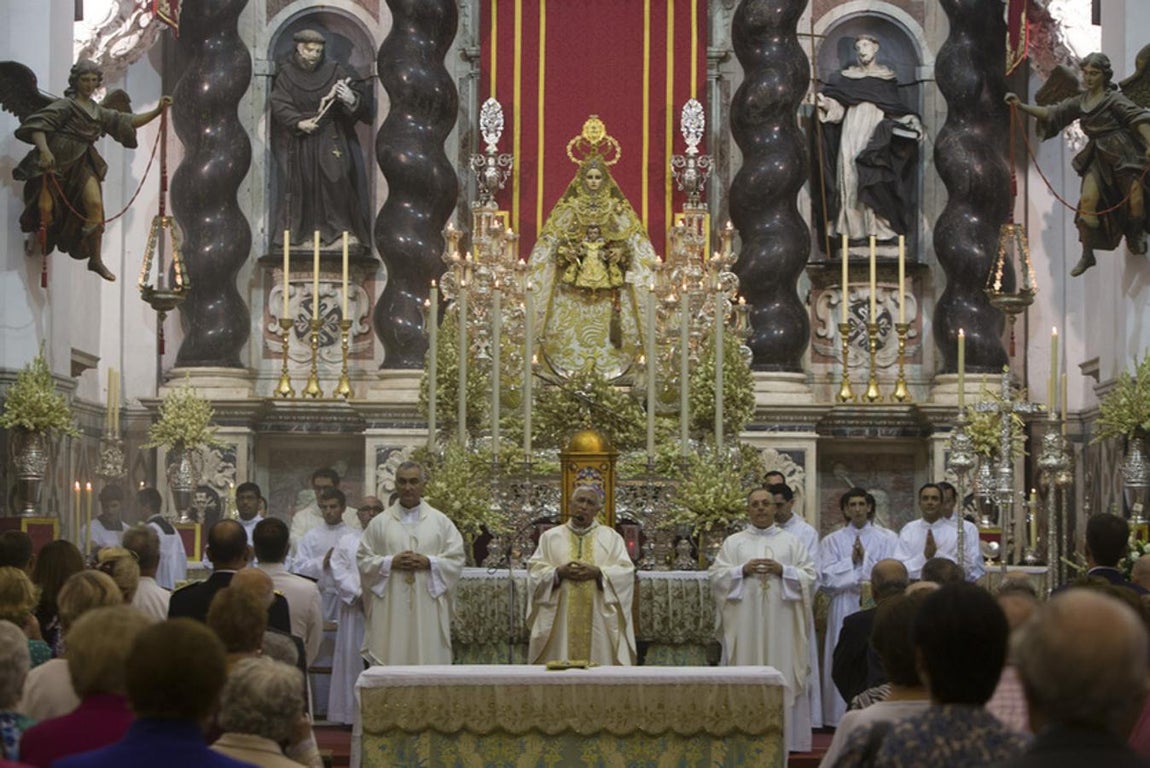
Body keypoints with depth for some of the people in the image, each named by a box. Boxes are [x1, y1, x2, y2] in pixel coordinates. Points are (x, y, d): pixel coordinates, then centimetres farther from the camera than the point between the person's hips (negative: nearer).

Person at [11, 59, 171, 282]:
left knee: (95, 205, -12)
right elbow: (38, 124, -17)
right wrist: (44, 149, -35)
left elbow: (127, 121, 12)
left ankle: (95, 259, -8)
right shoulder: (65, 105, -5)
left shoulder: (99, 111, 16)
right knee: (47, 209, -9)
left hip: (82, 163, 5)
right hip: (56, 160, -5)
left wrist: (157, 111, 0)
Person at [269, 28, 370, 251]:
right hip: (299, 140, 0)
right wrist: (298, 122, -22)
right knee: (304, 183, 1)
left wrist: (352, 99, -30)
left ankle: (343, 228, -2)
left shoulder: (334, 71, -1)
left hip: (330, 138, 0)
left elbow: (360, 95, -5)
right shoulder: (286, 74, -1)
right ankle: (305, 231, 8)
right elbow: (279, 105, -7)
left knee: (336, 180, -8)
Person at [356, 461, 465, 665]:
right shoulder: (379, 523, 8)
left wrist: (429, 562, -10)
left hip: (428, 610, 0)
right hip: (390, 609, 0)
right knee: (390, 659, -4)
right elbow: (363, 560, 6)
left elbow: (456, 559, 5)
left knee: (430, 659, -3)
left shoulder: (441, 521, 8)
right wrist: (390, 562, -9)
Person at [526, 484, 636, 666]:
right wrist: (559, 572, -13)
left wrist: (597, 572, -14)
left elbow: (625, 571, 2)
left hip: (599, 619, 0)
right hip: (560, 620, 0)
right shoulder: (550, 537, 12)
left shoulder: (611, 537, 11)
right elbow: (534, 570, 4)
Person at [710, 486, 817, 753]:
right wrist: (742, 570, -12)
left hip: (781, 623, 0)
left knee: (783, 678, -3)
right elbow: (716, 577, 3)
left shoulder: (792, 542, 11)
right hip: (745, 623, 0)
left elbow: (810, 577, 4)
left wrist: (783, 570, -11)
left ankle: (785, 738, 0)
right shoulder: (733, 542, 10)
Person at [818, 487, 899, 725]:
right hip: (844, 607, 1)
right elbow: (826, 576, -1)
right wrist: (851, 561, -9)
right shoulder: (832, 541, 10)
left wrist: (864, 559, -10)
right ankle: (844, 717, 1)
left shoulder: (887, 538, 8)